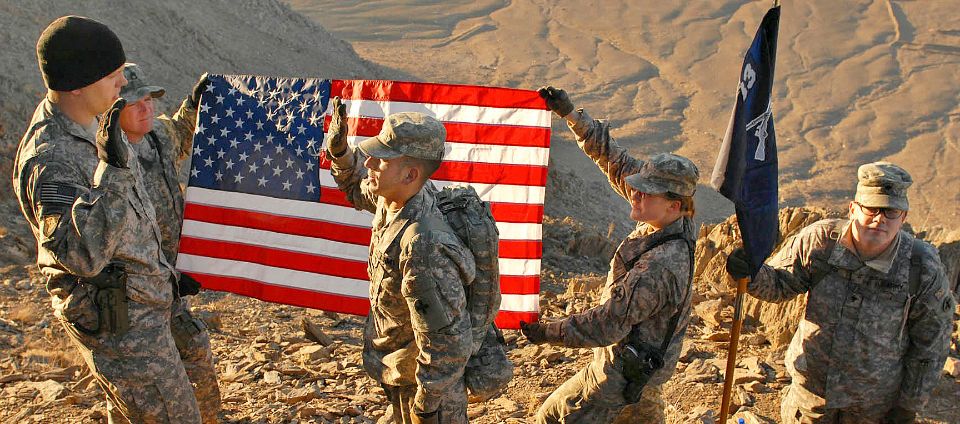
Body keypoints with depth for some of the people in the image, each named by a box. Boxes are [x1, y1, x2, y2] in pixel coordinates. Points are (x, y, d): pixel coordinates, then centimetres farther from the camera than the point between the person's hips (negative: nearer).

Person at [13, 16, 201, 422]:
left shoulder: (87, 124, 3)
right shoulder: (49, 160, -28)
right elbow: (83, 255, -38)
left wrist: (161, 269, 24)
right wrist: (112, 171, -44)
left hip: (131, 305, 10)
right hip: (118, 320, -10)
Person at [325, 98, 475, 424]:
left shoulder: (423, 245, -38)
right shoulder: (395, 199, -12)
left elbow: (446, 341, -33)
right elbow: (358, 190, 14)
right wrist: (339, 151, -5)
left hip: (427, 379, -9)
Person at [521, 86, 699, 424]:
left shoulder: (657, 268, -36)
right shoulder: (675, 223, -11)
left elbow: (607, 326, -30)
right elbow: (615, 161, -7)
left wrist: (548, 333, -19)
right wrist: (570, 114, -8)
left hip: (623, 370, -9)